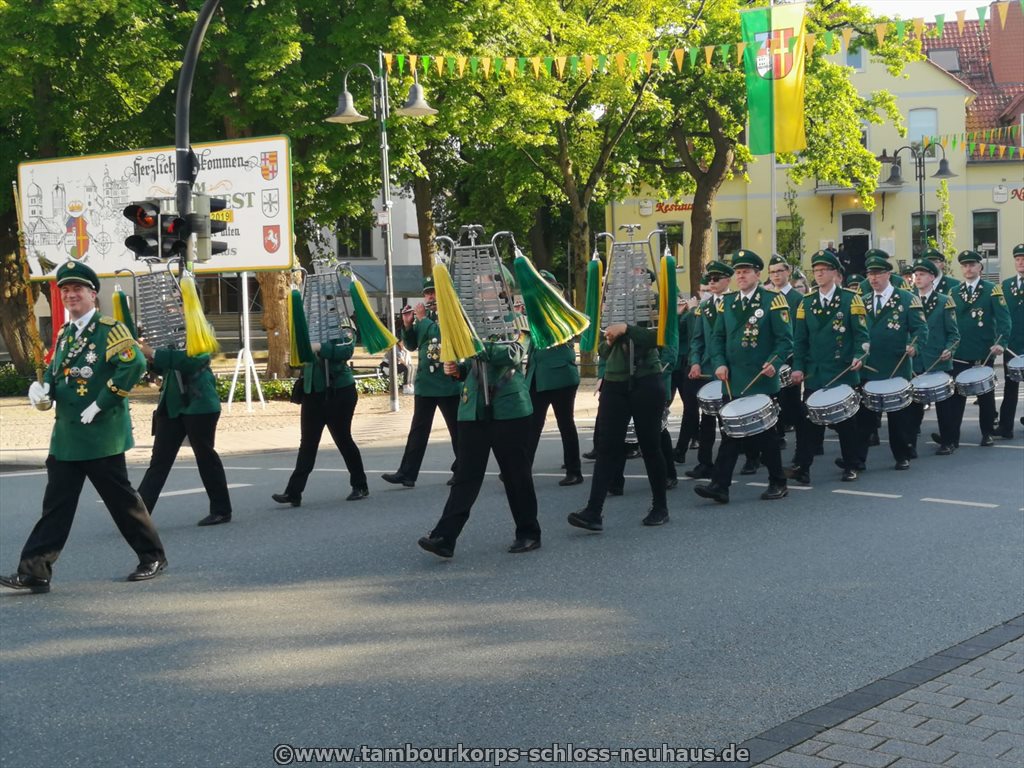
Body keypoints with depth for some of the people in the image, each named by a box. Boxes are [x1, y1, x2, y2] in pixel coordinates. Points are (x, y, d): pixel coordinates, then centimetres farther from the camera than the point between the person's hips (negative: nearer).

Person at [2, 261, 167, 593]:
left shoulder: (110, 329, -9)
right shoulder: (65, 334, 15)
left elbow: (135, 364, -23)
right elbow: (55, 373, 20)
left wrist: (100, 404, -21)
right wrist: (42, 388, -4)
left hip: (101, 435, -7)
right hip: (65, 435, 7)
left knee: (121, 498, 3)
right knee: (56, 504, 5)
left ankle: (153, 557, 18)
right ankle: (34, 572, 4)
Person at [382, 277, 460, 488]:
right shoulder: (423, 316, 12)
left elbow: (440, 334, -23)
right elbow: (411, 345, 11)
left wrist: (422, 318, -13)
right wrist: (408, 324, -4)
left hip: (449, 383, -5)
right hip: (425, 383, 6)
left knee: (456, 429, 4)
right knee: (418, 430, 5)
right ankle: (407, 473, 5)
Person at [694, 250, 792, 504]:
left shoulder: (773, 301, -4)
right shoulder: (727, 302, 11)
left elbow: (785, 339, -7)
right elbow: (718, 337, 13)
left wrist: (773, 363, -23)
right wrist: (719, 364, -2)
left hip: (762, 382, -4)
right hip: (733, 381, 4)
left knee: (764, 433, 5)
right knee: (731, 433, 1)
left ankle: (778, 483, 19)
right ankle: (719, 485, -1)